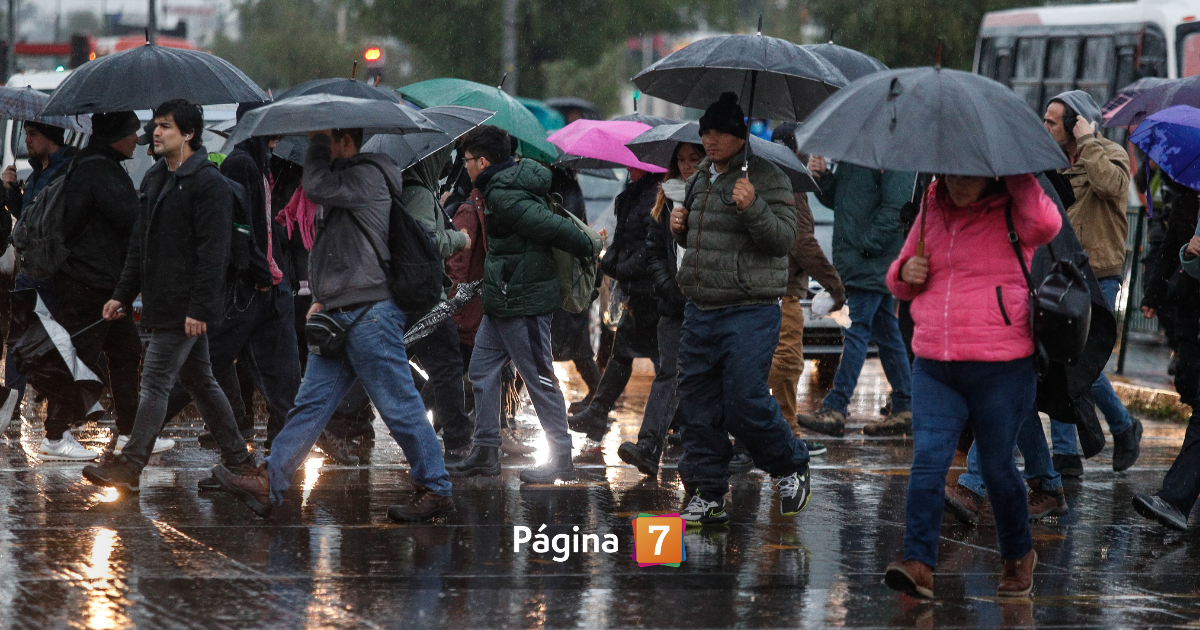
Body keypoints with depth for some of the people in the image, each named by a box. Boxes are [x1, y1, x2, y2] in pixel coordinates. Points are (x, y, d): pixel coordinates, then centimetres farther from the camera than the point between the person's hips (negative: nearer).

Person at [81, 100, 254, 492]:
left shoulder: (210, 184, -14)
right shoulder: (155, 179, 15)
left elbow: (213, 252, -18)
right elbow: (140, 243, 20)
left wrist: (199, 309, -23)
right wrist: (123, 294, 15)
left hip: (186, 308, -9)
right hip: (161, 304, 9)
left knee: (155, 382, -9)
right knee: (199, 379, 15)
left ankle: (129, 466, -9)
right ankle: (236, 456, 24)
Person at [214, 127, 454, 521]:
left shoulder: (368, 176, -9)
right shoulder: (343, 184, 21)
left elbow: (316, 187, -21)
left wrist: (318, 141, -8)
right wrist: (321, 300, 19)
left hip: (371, 313, -10)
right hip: (341, 316, 10)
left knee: (399, 407, -5)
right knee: (312, 402, 5)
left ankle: (436, 489, 2)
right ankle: (269, 484, 2)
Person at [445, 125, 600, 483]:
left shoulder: (504, 196, -20)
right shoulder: (516, 180, 11)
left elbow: (552, 226, -23)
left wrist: (590, 249, -11)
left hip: (524, 302, -11)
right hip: (502, 304, 11)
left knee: (539, 379, -4)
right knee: (482, 371, 12)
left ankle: (561, 459, 2)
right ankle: (485, 453, 16)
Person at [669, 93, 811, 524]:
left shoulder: (766, 177, -7)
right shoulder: (701, 178, 17)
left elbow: (784, 238, -16)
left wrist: (754, 208, -31)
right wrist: (681, 229, 9)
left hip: (750, 313, -8)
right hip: (700, 311, 8)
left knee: (745, 403, -11)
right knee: (698, 403, 7)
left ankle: (791, 469, 12)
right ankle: (707, 495, 15)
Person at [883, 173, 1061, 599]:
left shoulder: (1010, 214, -3)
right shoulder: (932, 213, 12)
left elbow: (1046, 224, -29)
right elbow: (900, 285, 23)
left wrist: (1018, 177, -20)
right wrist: (906, 273, -1)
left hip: (1000, 369, -4)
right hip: (934, 368, 4)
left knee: (996, 466, 5)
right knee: (927, 460, -10)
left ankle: (1018, 556, 28)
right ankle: (918, 566, -16)